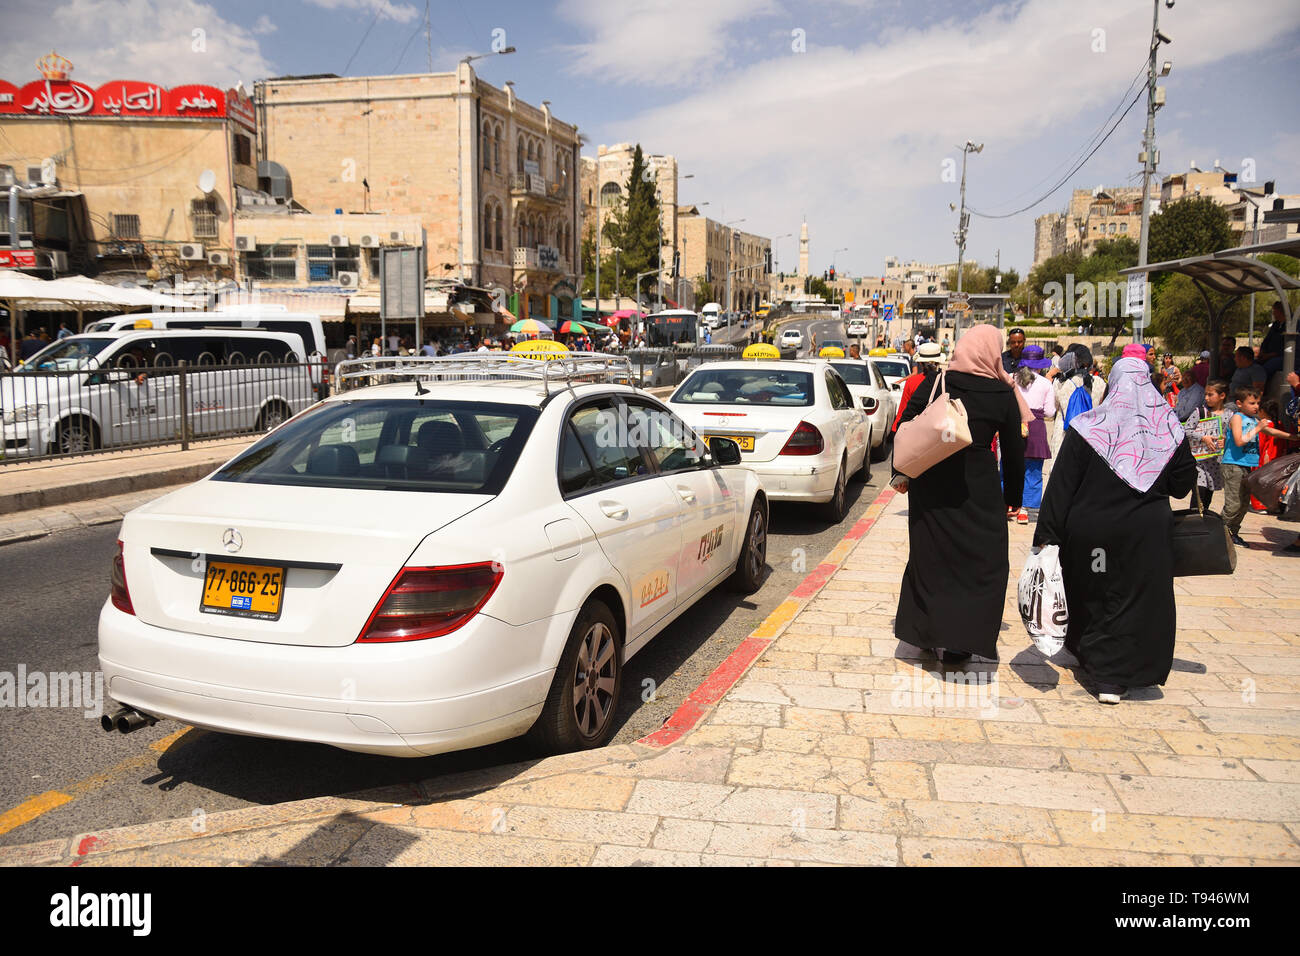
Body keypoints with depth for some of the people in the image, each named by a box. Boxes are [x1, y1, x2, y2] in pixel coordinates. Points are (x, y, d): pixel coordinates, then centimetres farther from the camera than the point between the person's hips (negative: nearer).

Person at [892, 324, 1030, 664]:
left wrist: (900, 474, 6)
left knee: (929, 555, 15)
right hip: (976, 487, -3)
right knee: (980, 560, 8)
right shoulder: (1003, 395, -5)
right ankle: (960, 642, 6)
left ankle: (923, 632, 24)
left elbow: (905, 428, -2)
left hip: (929, 483, 3)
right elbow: (1014, 451, 2)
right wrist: (1012, 496, 12)